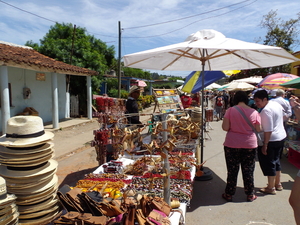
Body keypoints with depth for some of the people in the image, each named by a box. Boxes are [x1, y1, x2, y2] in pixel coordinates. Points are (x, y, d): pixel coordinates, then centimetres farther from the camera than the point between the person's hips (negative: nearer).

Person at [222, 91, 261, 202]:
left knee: (232, 170, 10)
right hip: (250, 144, 1)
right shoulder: (254, 112, -4)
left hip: (232, 144, -1)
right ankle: (250, 195, 26)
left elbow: (225, 127, -11)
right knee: (248, 170, 14)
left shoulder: (230, 110, -10)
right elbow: (258, 130, 1)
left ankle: (229, 194, 21)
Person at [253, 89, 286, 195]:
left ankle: (271, 188, 16)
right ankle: (278, 184, 34)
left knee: (269, 163, 4)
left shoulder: (266, 110, -24)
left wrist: (264, 145, -22)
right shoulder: (276, 104, 5)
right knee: (276, 160, 21)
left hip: (271, 139, -10)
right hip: (281, 136, 10)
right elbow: (283, 117, 21)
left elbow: (268, 130, -26)